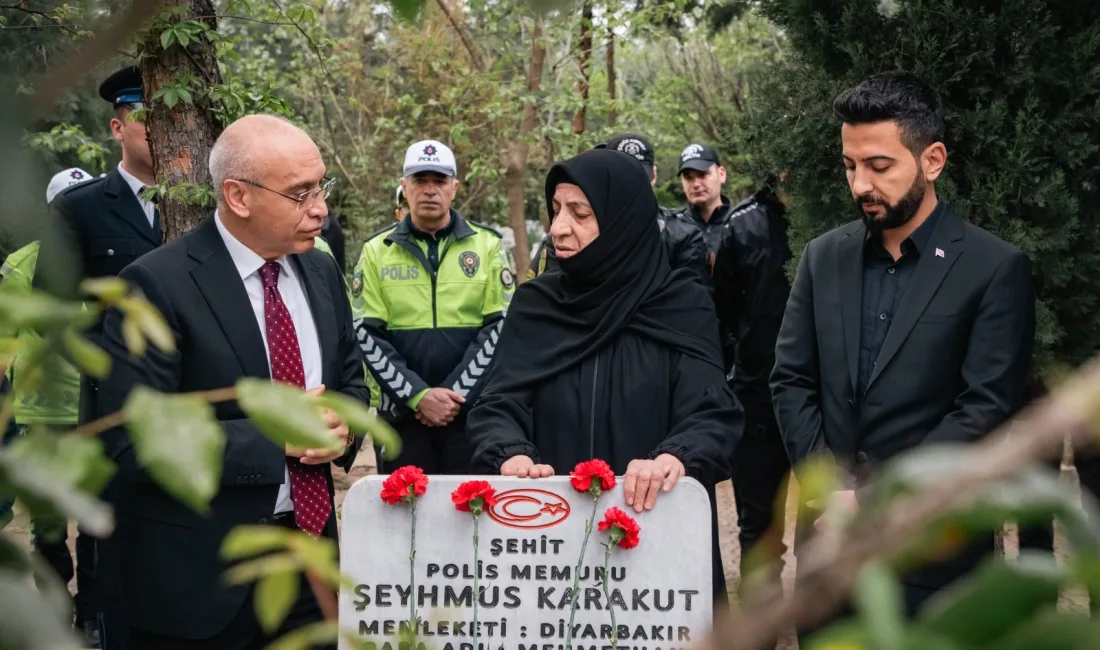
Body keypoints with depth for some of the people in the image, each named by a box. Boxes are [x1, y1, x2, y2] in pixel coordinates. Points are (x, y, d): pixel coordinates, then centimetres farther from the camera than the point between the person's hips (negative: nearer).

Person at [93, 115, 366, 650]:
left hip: (309, 551, 6)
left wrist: (342, 428, -5)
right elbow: (134, 444, -20)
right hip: (201, 570, -6)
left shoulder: (322, 272, 6)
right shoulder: (157, 285, -15)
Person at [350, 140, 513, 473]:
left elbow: (501, 325, -2)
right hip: (402, 412, 0)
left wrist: (458, 393, -11)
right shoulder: (377, 250, 5)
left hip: (474, 411, 0)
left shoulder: (487, 245, 4)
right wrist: (418, 395, -11)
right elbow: (366, 335, -1)